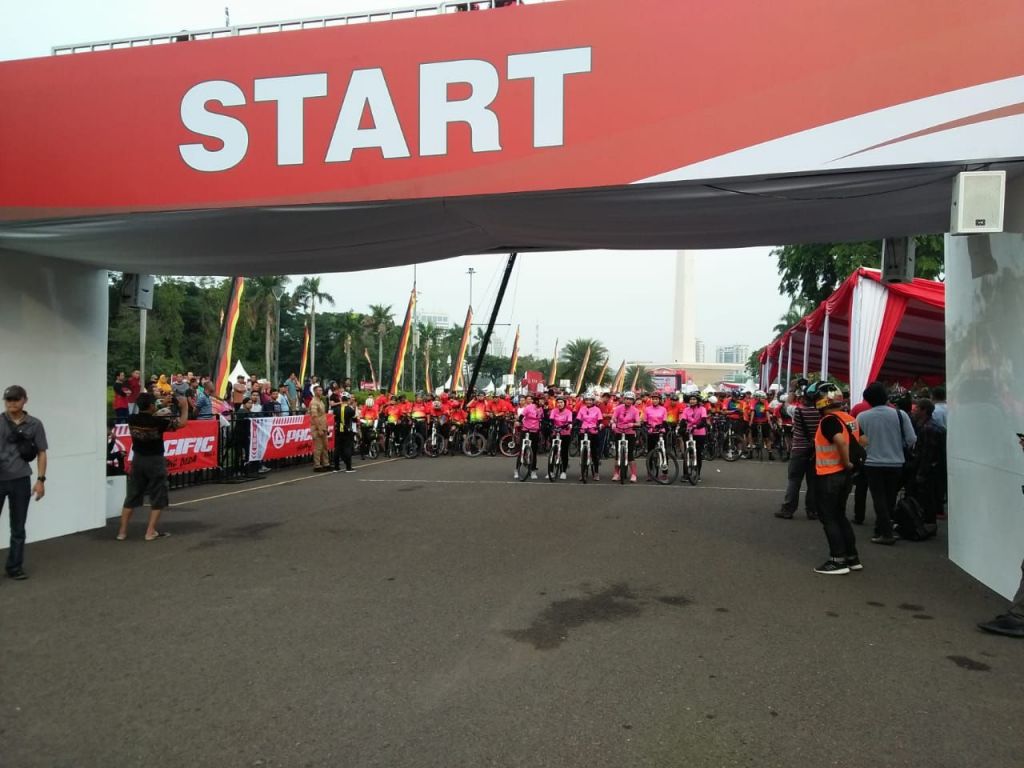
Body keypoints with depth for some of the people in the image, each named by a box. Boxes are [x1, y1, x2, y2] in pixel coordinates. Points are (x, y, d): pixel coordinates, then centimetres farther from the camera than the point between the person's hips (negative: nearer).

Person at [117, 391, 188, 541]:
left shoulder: (132, 420, -5)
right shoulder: (158, 421, -19)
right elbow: (182, 422, -12)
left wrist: (158, 415, 22)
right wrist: (184, 406, 2)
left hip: (137, 459, 5)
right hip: (155, 461, -5)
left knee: (132, 496, 13)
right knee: (158, 498, 7)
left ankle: (122, 531, 16)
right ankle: (151, 532, 5)